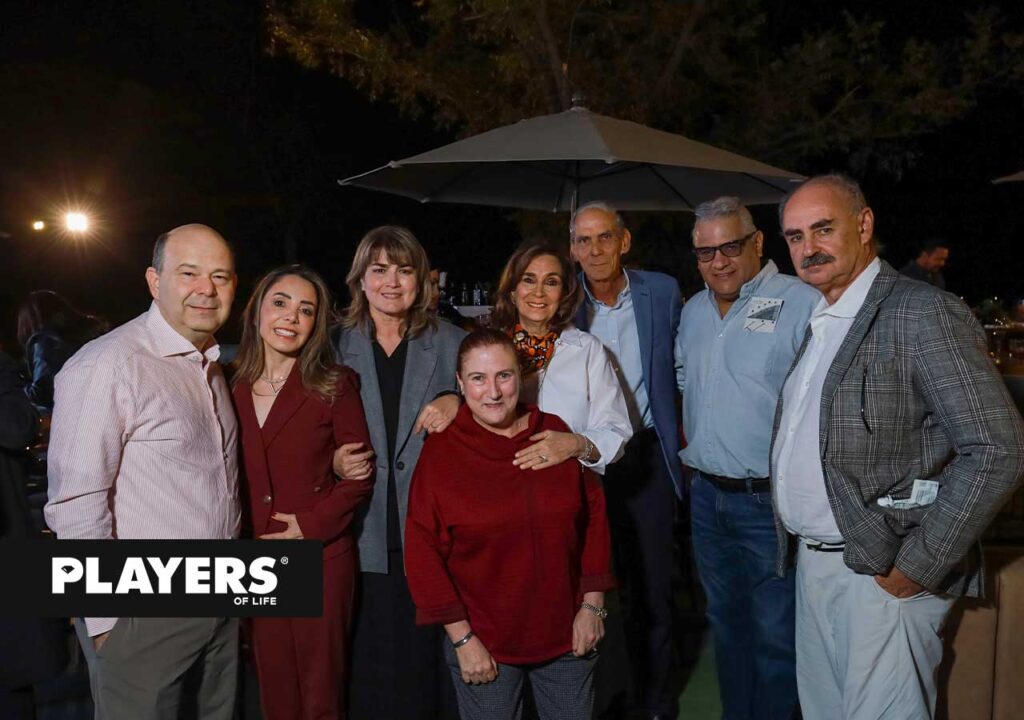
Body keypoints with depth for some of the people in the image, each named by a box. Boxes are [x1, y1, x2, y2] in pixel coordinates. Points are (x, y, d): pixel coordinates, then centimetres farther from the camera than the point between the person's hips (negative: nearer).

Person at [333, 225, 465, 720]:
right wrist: (335, 464, -8)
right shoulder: (337, 348, 6)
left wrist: (458, 403, -11)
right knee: (371, 676, 4)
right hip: (367, 540, 1)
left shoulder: (451, 343, 4)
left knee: (431, 665, 5)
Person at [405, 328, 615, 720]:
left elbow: (594, 515, 1)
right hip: (484, 645, -2)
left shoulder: (556, 434, -4)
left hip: (567, 633, 3)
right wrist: (462, 638, -10)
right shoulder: (441, 451, -11)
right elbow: (423, 550, -10)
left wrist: (592, 604, 0)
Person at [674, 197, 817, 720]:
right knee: (726, 623, 21)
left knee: (775, 635, 5)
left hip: (771, 501, -7)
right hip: (707, 496, 7)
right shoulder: (693, 311, 10)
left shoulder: (802, 304, -13)